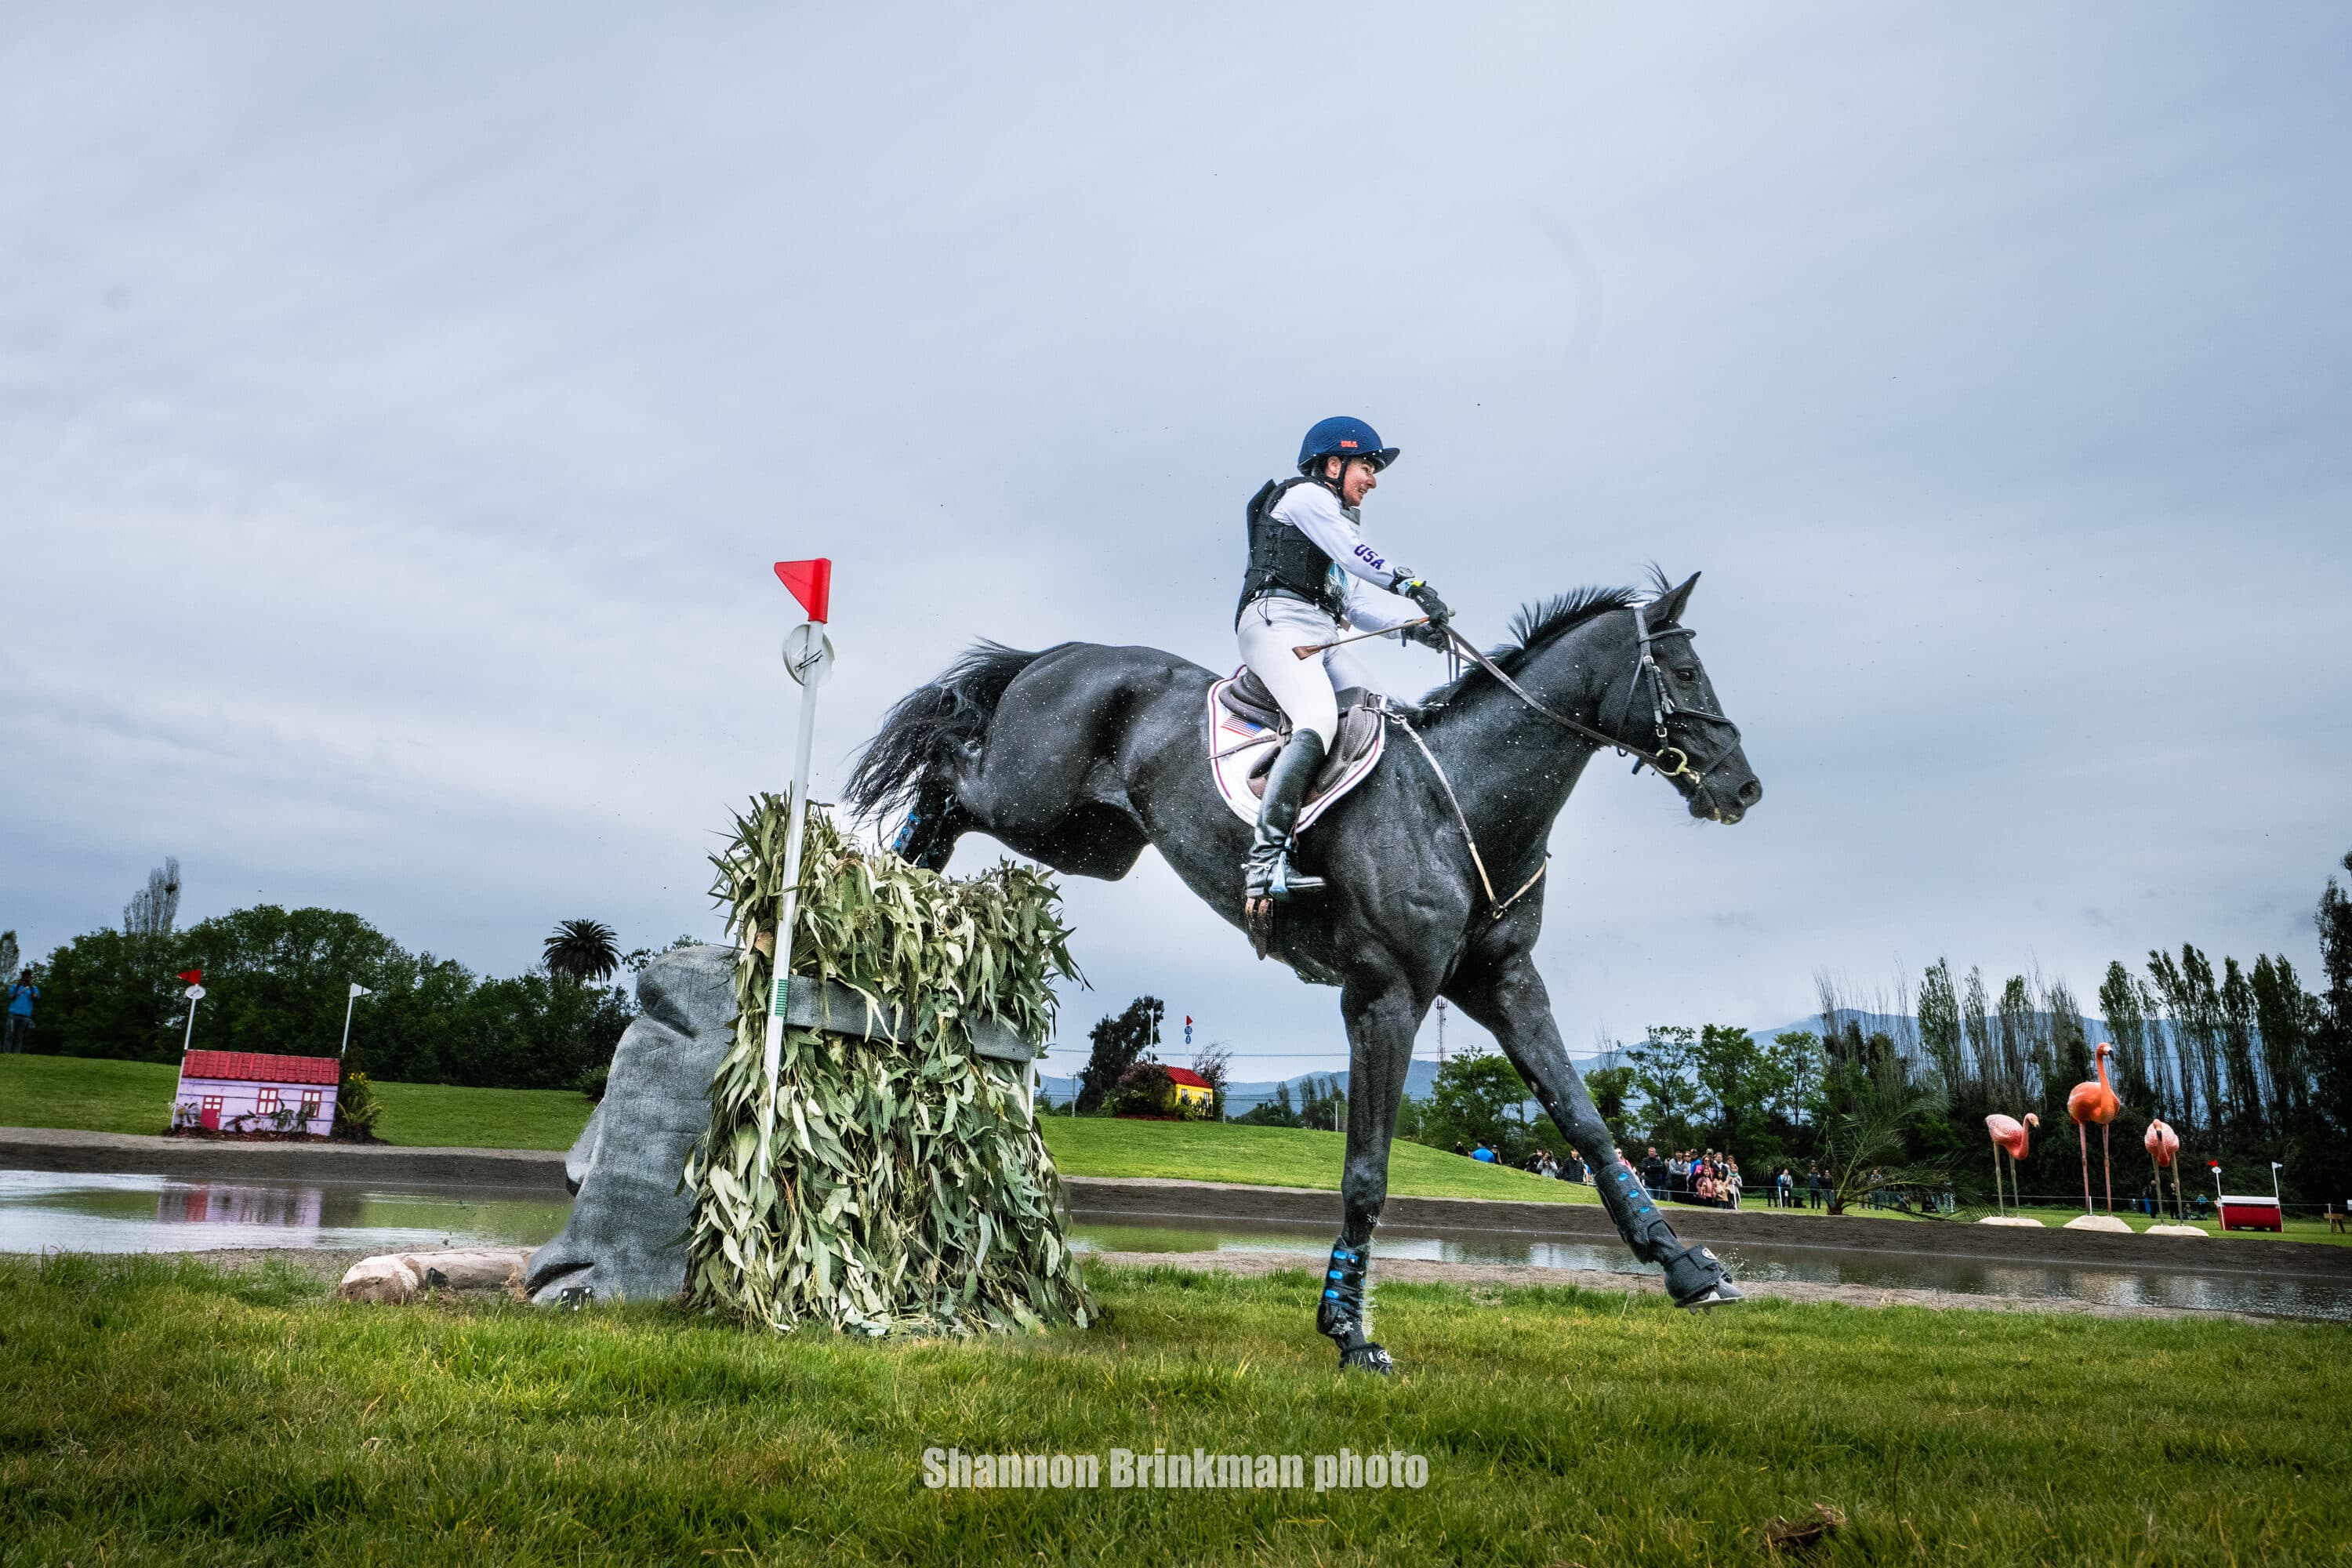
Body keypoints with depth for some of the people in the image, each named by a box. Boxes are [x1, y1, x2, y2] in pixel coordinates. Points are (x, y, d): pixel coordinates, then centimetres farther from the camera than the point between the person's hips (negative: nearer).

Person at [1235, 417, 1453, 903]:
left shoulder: (1337, 520, 33)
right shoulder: (1305, 496, 6)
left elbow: (1355, 602, 22)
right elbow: (1356, 553, -11)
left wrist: (1412, 625, 8)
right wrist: (1414, 585, -17)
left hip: (1319, 639, 10)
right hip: (1276, 622, -10)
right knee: (1319, 721, -30)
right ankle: (1265, 860, -37)